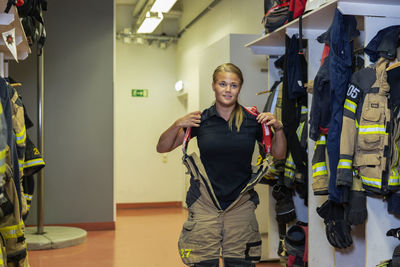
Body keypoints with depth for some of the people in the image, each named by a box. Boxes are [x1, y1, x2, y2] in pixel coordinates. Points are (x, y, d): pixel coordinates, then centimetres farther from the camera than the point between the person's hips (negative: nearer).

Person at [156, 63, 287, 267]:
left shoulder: (252, 120, 1)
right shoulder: (201, 120, 0)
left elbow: (279, 154, 11)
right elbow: (162, 148, 4)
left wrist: (278, 128, -6)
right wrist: (178, 125, -13)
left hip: (241, 204, 1)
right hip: (205, 204, -1)